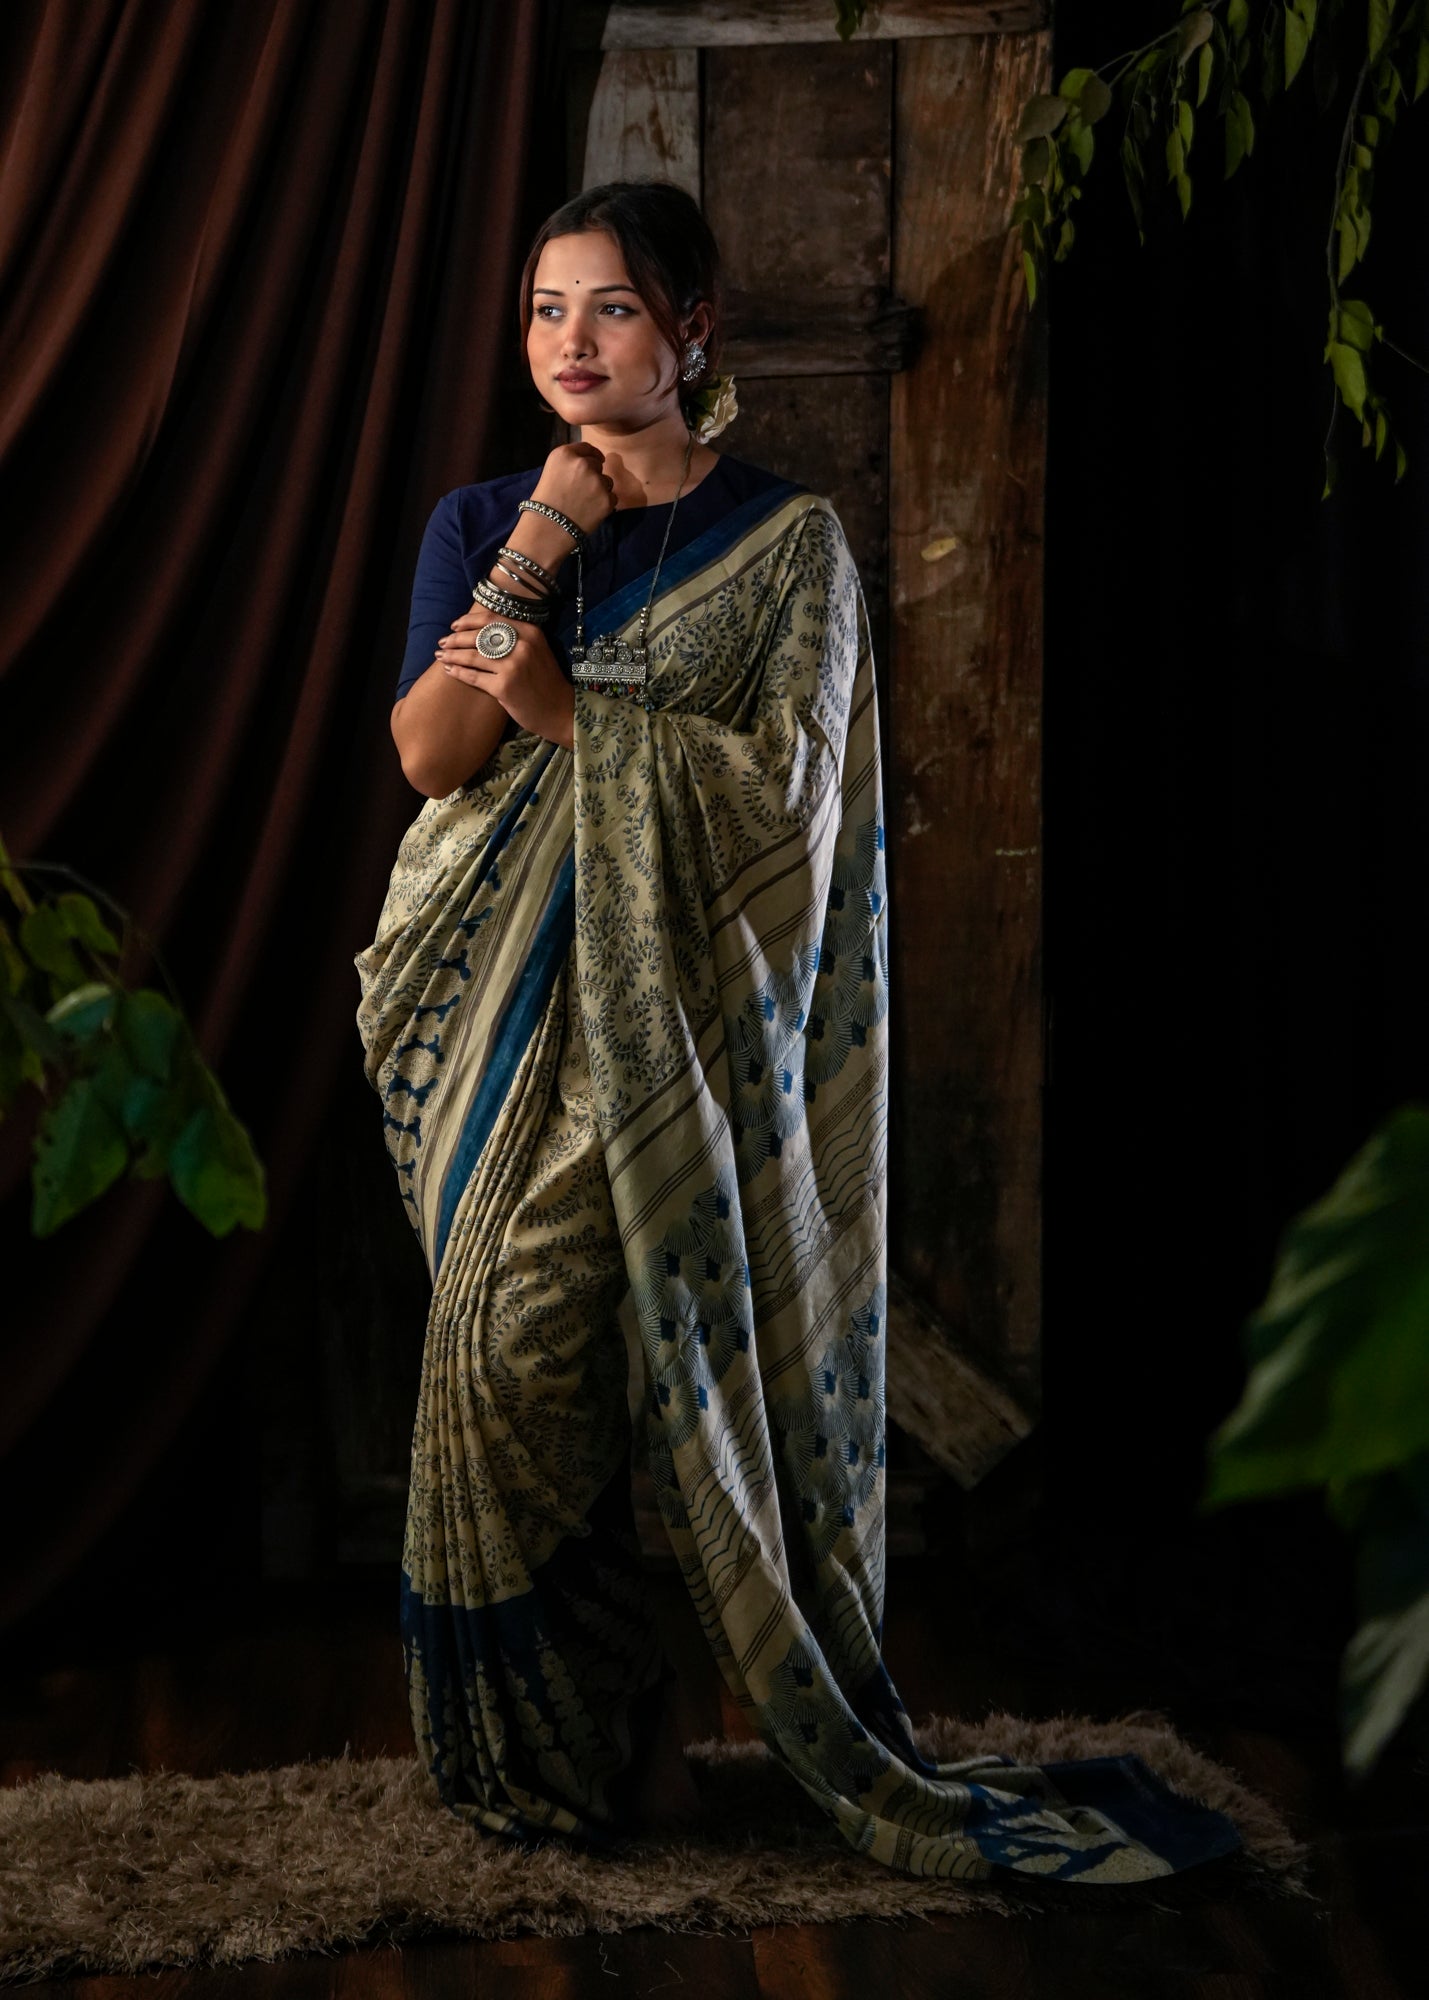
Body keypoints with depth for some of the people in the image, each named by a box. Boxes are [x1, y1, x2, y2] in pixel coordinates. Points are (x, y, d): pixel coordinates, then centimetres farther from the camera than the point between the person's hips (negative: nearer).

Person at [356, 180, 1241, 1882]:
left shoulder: (785, 542, 2)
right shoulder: (478, 523, 11)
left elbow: (786, 786, -8)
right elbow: (425, 755, -1)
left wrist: (573, 713, -17)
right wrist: (531, 557, -10)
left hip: (667, 998, -3)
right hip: (492, 998, 3)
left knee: (518, 1338, -8)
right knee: (509, 1348, 0)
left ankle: (569, 1749, 9)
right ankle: (540, 1742, 14)